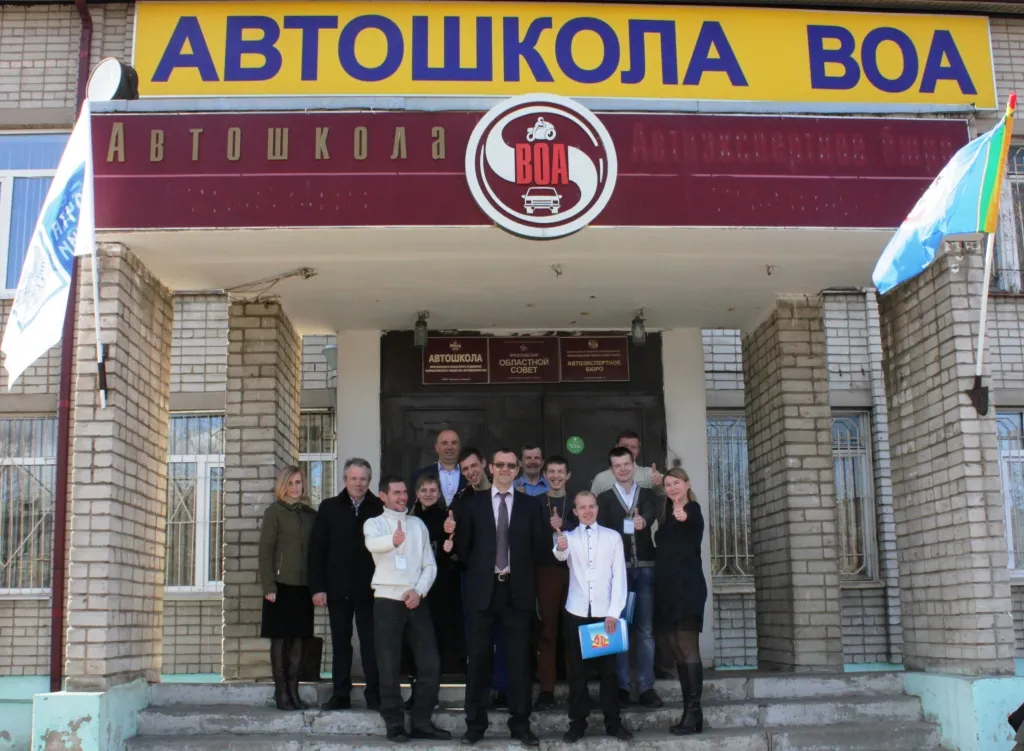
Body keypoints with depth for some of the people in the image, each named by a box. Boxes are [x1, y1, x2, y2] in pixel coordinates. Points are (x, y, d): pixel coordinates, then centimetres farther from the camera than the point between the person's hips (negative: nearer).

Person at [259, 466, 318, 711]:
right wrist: (268, 586, -11)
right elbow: (265, 550, -4)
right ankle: (281, 693, 7)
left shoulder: (310, 515, 12)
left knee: (298, 639, 6)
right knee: (280, 639, 1)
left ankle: (294, 692, 13)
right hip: (281, 585, -4)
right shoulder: (274, 512, 0)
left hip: (304, 586, 4)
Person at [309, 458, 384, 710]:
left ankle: (374, 694, 6)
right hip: (337, 588, 2)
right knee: (340, 642, 9)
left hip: (369, 588, -2)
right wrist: (317, 587, -3)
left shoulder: (379, 508, -2)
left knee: (371, 642, 1)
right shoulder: (329, 507, 5)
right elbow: (316, 549, 4)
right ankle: (341, 694, 16)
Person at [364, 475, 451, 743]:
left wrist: (418, 591, -8)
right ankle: (395, 724, 7)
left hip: (417, 601, 4)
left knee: (431, 665, 1)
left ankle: (422, 722, 10)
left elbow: (430, 565, 10)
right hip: (388, 601, -3)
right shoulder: (374, 523, 1)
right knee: (390, 667, -1)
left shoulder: (418, 524, 12)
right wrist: (393, 540, -47)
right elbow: (373, 544, -24)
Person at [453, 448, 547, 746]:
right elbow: (462, 543, 8)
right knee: (479, 656, 3)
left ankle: (520, 724, 11)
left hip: (518, 590, 0)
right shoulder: (473, 503, 5)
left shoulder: (530, 505, 5)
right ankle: (475, 722, 11)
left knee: (519, 658, 3)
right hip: (483, 589, 0)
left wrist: (520, 568, 5)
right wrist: (478, 569, 4)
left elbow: (541, 543, 7)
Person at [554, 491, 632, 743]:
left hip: (605, 613, 0)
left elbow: (619, 576, 1)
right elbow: (562, 555, -20)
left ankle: (613, 722, 13)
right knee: (578, 669, 6)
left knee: (608, 669, 6)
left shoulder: (613, 537, 4)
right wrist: (560, 549, -45)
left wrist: (614, 612, -8)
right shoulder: (568, 537, 4)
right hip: (577, 612, 0)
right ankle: (577, 722, 12)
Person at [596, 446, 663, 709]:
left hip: (645, 568, 1)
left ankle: (646, 687, 4)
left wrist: (642, 520, -35)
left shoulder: (648, 494, 11)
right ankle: (621, 686, 6)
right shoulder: (604, 498, 10)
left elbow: (651, 514, -11)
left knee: (645, 630, 1)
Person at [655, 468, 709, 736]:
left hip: (688, 586, -8)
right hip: (666, 588, 8)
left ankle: (695, 712, -9)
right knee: (678, 652, 7)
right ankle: (688, 710, 11)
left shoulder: (693, 510, -7)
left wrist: (682, 515, -52)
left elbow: (689, 518, -33)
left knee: (688, 649, -10)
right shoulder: (666, 515, 15)